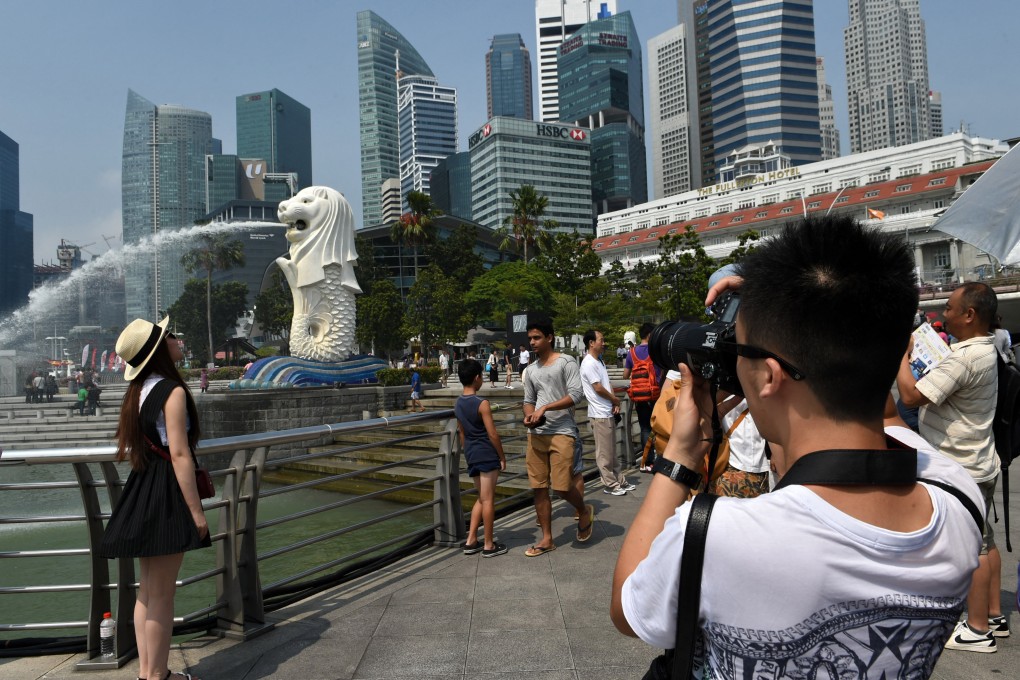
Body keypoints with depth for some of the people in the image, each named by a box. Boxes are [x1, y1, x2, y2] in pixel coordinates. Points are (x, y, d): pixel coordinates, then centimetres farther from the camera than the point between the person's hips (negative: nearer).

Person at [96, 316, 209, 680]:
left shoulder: (140, 390, 12)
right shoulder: (172, 391, -15)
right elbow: (179, 454, -20)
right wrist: (196, 511, -17)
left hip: (142, 490, 9)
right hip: (167, 493, -9)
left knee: (148, 590, 16)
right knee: (161, 595, 0)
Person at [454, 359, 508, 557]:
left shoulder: (458, 404, 7)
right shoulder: (482, 404, -16)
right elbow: (492, 434, -15)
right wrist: (502, 457, -6)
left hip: (471, 455, 7)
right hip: (487, 455, -7)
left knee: (481, 498, 17)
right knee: (488, 500, 1)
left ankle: (471, 541, 18)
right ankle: (489, 545, 9)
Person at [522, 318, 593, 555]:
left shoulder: (566, 363, -4)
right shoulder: (531, 370, 15)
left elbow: (576, 394, -13)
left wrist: (545, 408, -18)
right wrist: (529, 416, -4)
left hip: (561, 432, -6)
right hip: (536, 434, 6)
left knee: (562, 486, -10)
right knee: (538, 487, 5)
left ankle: (584, 512, 23)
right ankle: (547, 539, 17)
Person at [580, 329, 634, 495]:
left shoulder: (599, 361, 14)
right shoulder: (589, 363, -15)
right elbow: (598, 388, -18)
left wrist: (615, 403, 0)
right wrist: (615, 400, -3)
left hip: (608, 413, 9)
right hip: (600, 415, -9)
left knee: (612, 451, 16)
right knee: (604, 452, 0)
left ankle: (619, 481, 24)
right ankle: (610, 485, 8)